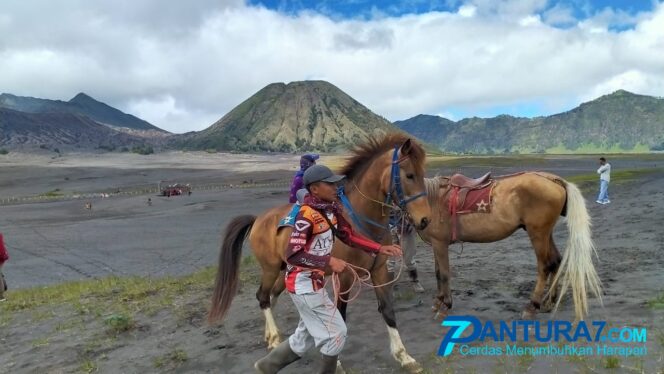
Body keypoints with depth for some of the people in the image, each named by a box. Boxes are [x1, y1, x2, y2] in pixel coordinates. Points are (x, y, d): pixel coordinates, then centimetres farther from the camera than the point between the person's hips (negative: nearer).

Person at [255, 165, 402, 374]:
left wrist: (380, 249, 2)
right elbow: (292, 255, -27)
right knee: (336, 332, 3)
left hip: (313, 282, 9)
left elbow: (349, 237, 10)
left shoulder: (330, 210, 2)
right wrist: (329, 262, -29)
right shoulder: (307, 215, -23)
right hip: (304, 285, -9)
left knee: (305, 338, 21)